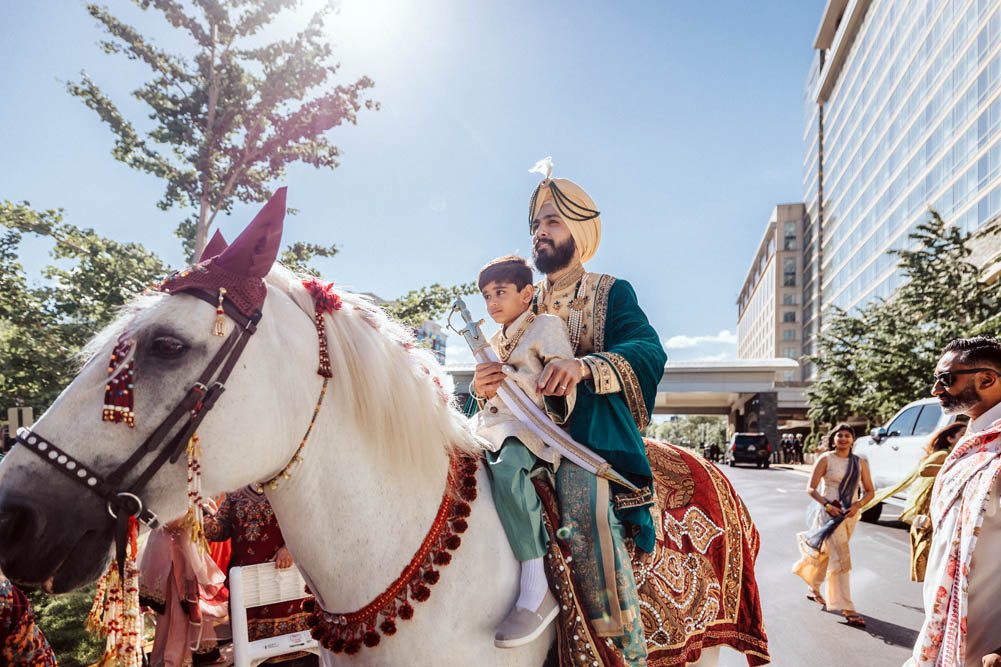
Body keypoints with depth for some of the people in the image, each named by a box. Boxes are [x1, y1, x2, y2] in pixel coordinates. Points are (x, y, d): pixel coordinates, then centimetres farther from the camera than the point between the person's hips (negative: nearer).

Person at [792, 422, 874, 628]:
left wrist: (857, 505, -10)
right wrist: (827, 505, -19)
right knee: (841, 558, -12)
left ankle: (814, 588, 41)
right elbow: (810, 489, -7)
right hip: (829, 513, -5)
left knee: (828, 553, 18)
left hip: (850, 514, 5)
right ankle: (847, 609, -7)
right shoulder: (826, 459, -5)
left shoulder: (860, 463, 6)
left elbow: (869, 491, 7)